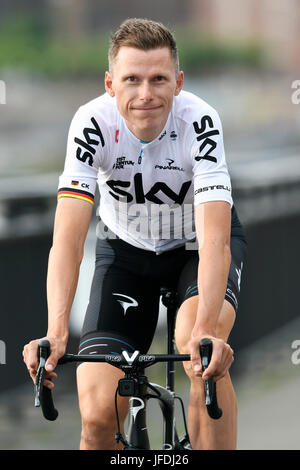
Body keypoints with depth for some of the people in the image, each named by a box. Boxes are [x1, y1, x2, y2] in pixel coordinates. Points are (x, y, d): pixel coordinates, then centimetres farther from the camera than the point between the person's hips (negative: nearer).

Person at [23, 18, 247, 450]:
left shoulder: (199, 122, -30)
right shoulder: (93, 123, -27)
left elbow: (215, 238, -38)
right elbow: (68, 235, -34)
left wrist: (205, 331, -54)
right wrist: (56, 333, -48)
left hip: (198, 245, -1)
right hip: (126, 249, 1)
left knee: (201, 351, -34)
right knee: (98, 414, -13)